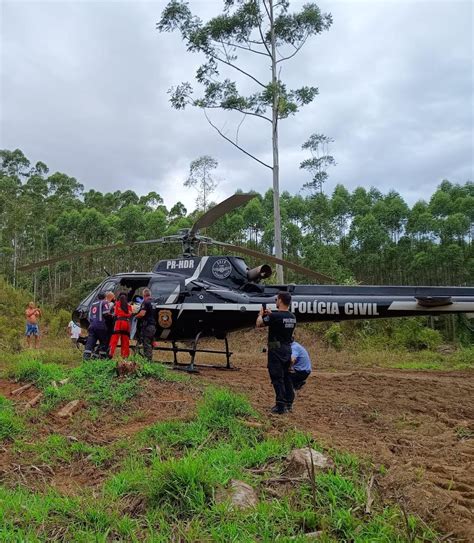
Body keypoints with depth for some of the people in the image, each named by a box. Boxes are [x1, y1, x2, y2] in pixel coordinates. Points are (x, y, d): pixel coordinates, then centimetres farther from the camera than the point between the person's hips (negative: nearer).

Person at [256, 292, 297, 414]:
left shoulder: (275, 316, -18)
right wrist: (270, 314, 24)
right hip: (287, 349, 8)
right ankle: (289, 403, 24)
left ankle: (280, 406, -3)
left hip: (276, 350, -8)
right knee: (286, 377, 16)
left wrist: (261, 314, 12)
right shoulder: (292, 317, 6)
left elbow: (259, 324, -6)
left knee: (277, 378, -4)